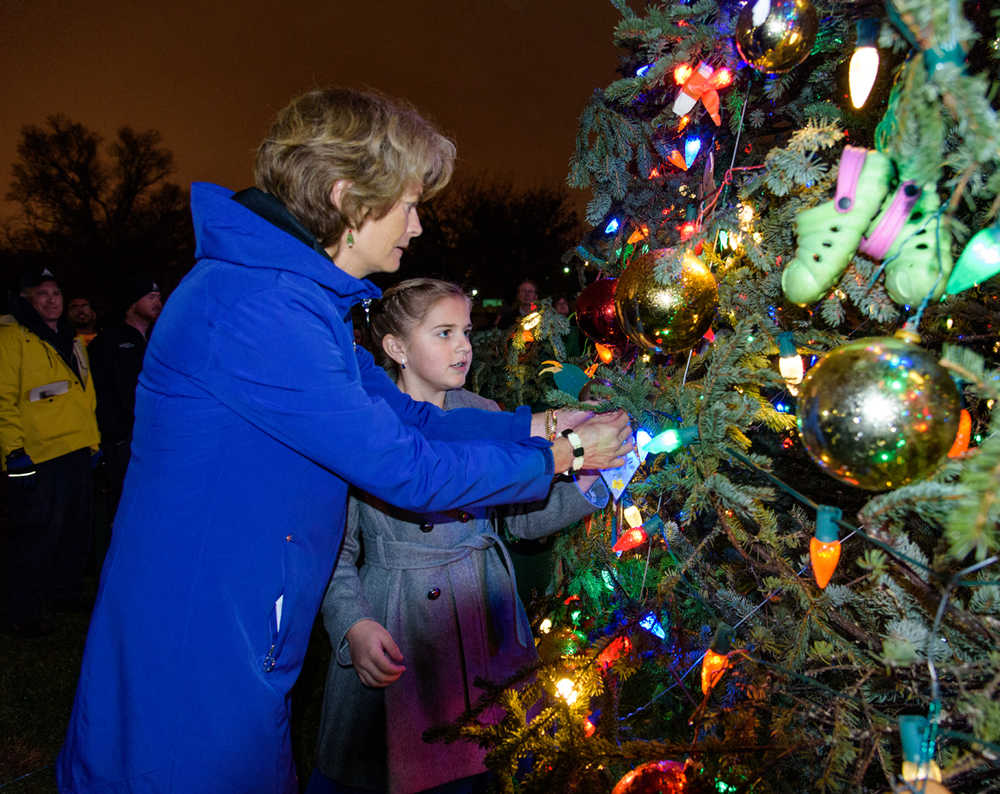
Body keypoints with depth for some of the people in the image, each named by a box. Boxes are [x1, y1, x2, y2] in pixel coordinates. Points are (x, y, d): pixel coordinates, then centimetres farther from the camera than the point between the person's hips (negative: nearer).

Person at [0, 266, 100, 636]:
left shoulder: (70, 340, 17)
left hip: (77, 452, 8)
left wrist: (92, 439, 19)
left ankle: (66, 591, 34)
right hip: (36, 457, -8)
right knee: (37, 535, -2)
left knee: (77, 528, 17)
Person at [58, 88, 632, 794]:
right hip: (192, 672, -9)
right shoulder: (252, 309, -26)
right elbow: (406, 470, -24)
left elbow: (413, 419, 10)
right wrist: (559, 458, -11)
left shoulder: (305, 297, 8)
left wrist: (540, 423, 3)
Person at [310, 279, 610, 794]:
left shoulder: (484, 416, 3)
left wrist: (588, 484, -10)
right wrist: (354, 624, -19)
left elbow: (524, 518, 5)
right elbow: (336, 549, -5)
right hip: (394, 623, -3)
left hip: (481, 612, 4)